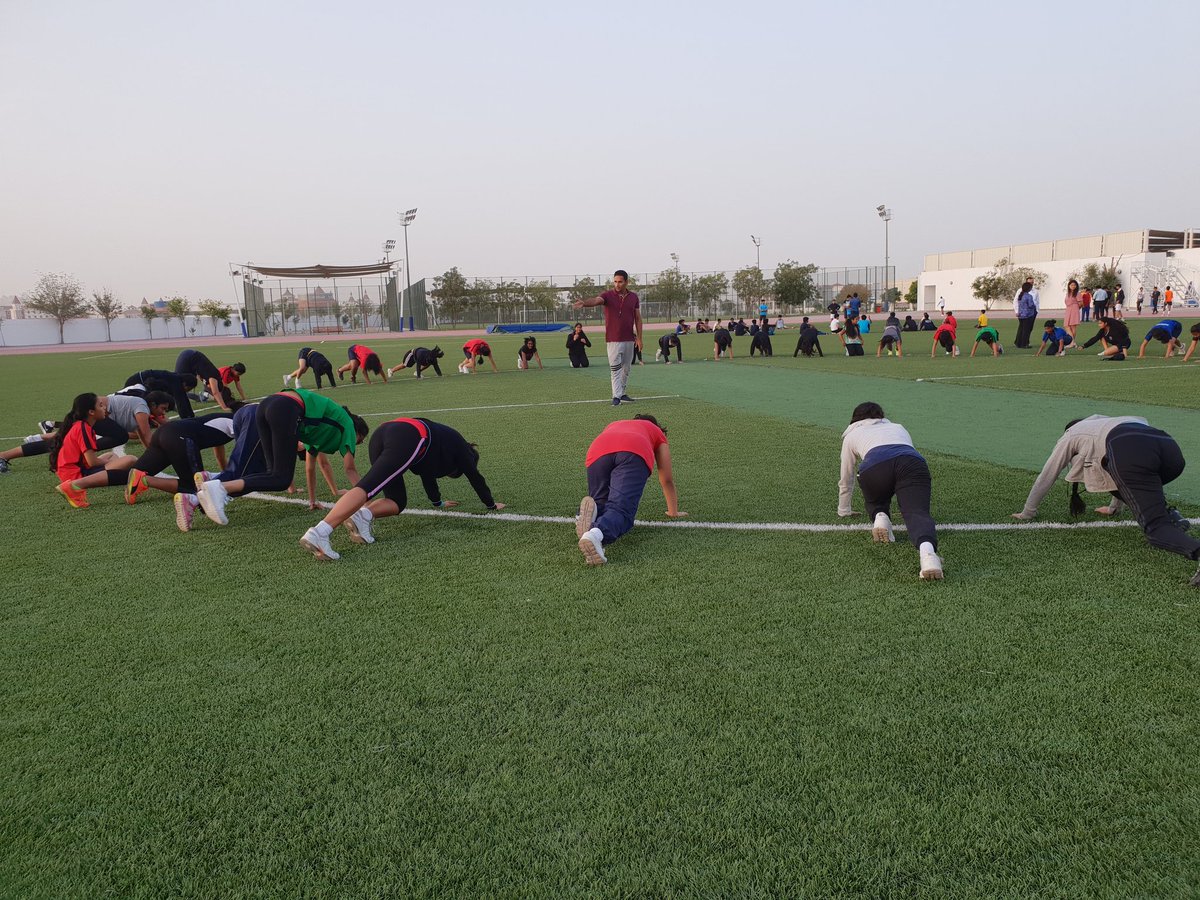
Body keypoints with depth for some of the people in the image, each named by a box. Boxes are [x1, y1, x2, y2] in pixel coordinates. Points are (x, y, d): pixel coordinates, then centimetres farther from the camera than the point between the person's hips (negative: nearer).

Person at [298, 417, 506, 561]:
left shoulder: (445, 440, 45)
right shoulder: (459, 445, 29)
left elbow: (427, 473, 56)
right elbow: (474, 476, 32)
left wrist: (438, 502, 68)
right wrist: (491, 504, 44)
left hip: (382, 434, 8)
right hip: (406, 441, -8)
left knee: (398, 502, 12)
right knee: (367, 488, -23)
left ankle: (364, 514, -17)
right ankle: (318, 533, -38)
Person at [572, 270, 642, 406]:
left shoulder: (633, 297, 6)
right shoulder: (608, 295, -5)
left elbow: (638, 318, 10)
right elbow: (596, 300, -26)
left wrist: (639, 338, 5)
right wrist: (584, 303, -48)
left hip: (629, 340, 4)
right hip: (613, 340, -4)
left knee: (626, 369, 11)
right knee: (616, 369, -7)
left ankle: (623, 394, 23)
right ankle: (616, 397, -7)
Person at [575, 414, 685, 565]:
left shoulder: (614, 425, 46)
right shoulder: (657, 433, 38)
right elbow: (667, 480, 39)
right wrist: (673, 512, 51)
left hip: (597, 452, 3)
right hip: (635, 453, -3)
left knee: (602, 505, 15)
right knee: (621, 509, -14)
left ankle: (593, 509, -22)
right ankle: (595, 534, -47)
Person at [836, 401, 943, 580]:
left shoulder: (851, 435, 36)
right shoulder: (898, 427, 43)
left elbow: (846, 480, 42)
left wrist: (844, 510, 57)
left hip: (874, 467, -1)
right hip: (914, 463, 1)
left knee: (876, 503, 29)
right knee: (917, 513, -16)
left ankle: (879, 517, -4)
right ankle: (927, 550, -48)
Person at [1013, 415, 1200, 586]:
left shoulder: (1071, 434, 32)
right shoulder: (1105, 424, 46)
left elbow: (1046, 476, 37)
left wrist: (1027, 513, 47)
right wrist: (1114, 507, 71)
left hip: (1133, 454, -6)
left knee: (1156, 528, -12)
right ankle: (1169, 515, 8)